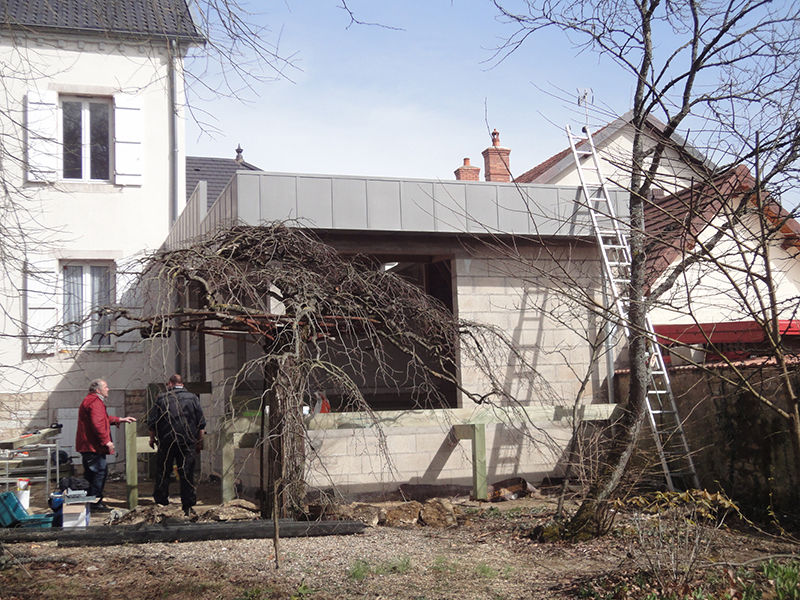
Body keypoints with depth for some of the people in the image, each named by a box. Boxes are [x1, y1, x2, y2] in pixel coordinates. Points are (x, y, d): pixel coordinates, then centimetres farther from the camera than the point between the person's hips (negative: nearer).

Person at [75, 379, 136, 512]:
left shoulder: (89, 401, 22)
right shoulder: (95, 402, -15)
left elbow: (104, 419, 33)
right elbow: (97, 423, -25)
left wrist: (120, 419, 30)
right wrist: (106, 441, -21)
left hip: (87, 446, 11)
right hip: (94, 446, -11)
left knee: (91, 473, 16)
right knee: (100, 471, -8)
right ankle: (96, 502, -6)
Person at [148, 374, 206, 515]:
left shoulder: (161, 398, 0)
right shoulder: (192, 398, 3)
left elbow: (152, 422, 3)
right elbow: (201, 424, 3)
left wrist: (152, 438, 16)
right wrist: (200, 441, 11)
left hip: (166, 441, -1)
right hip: (188, 443, 1)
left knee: (162, 473, 10)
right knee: (187, 475, 4)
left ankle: (161, 503, 15)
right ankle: (188, 506, 4)